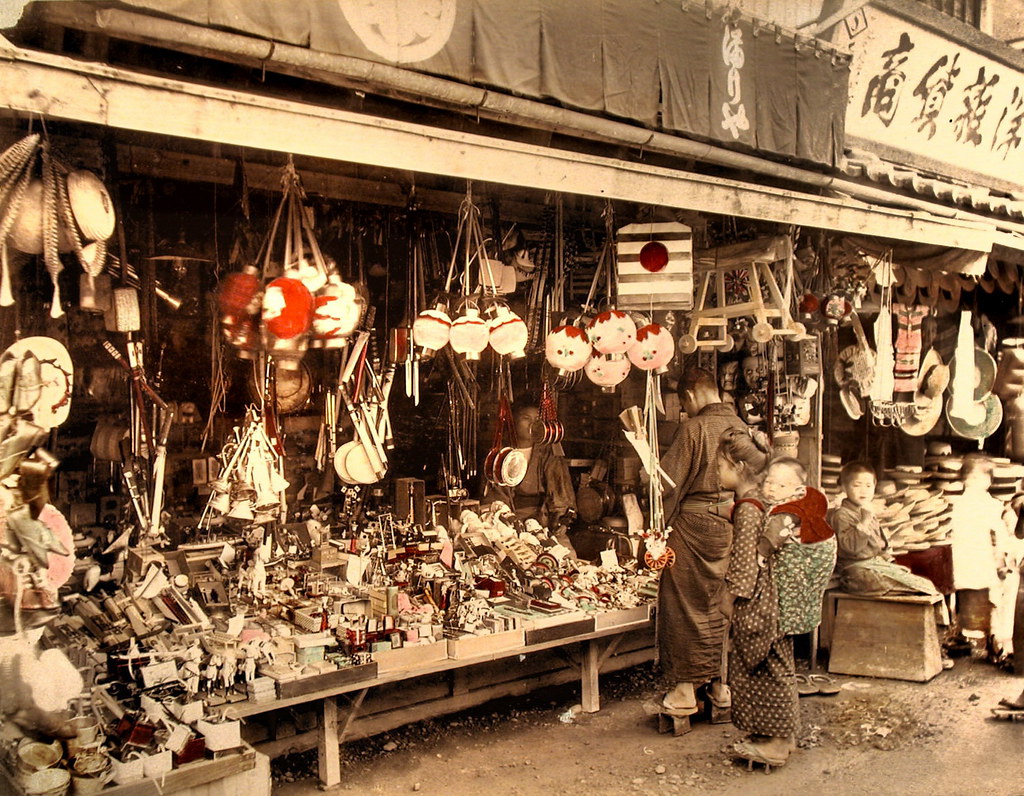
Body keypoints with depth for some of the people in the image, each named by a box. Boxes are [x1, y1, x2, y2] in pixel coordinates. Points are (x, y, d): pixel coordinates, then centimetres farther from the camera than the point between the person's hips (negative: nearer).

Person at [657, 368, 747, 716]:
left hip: (694, 525, -6)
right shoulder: (742, 428, 5)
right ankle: (723, 682, 23)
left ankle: (686, 689, 10)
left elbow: (669, 484, -13)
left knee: (686, 608, 4)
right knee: (723, 607, 15)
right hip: (733, 526, 6)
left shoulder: (694, 428, -12)